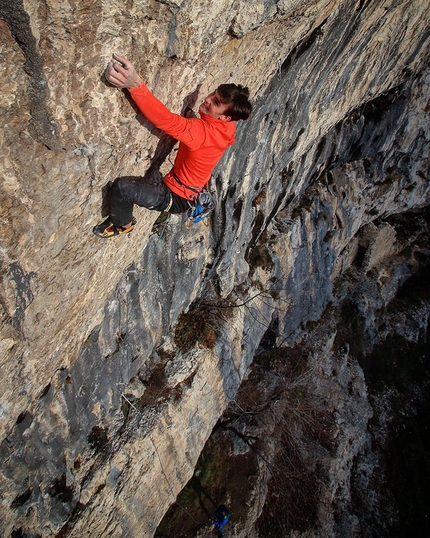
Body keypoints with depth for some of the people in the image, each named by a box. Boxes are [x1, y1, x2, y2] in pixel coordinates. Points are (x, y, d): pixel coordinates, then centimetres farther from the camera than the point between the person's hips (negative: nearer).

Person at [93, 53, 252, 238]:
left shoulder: (204, 131, -35)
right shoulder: (227, 127, -8)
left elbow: (168, 121, -51)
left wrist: (135, 84, -59)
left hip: (177, 199, -11)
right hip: (193, 190, 11)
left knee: (122, 187, -24)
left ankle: (123, 225, 7)